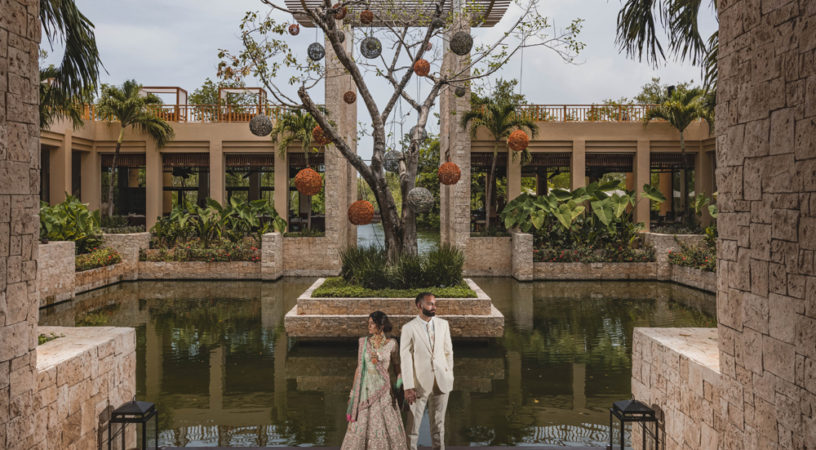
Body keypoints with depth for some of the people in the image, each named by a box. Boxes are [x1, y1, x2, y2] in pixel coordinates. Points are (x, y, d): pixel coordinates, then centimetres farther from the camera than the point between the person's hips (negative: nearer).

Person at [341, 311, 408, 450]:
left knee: (387, 425, 2)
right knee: (361, 425, 2)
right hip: (365, 390, 1)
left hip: (384, 391, -1)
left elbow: (397, 368, 7)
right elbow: (359, 367, 7)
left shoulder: (391, 344, -1)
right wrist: (353, 392, 7)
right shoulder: (363, 342, 3)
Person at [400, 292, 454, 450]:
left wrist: (449, 376, 8)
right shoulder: (409, 328, -7)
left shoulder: (443, 324, 5)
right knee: (413, 425, 3)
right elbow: (405, 359, -9)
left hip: (441, 383, 4)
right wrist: (408, 387, -12)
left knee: (438, 424, 14)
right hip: (420, 383, -3)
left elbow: (448, 352, 11)